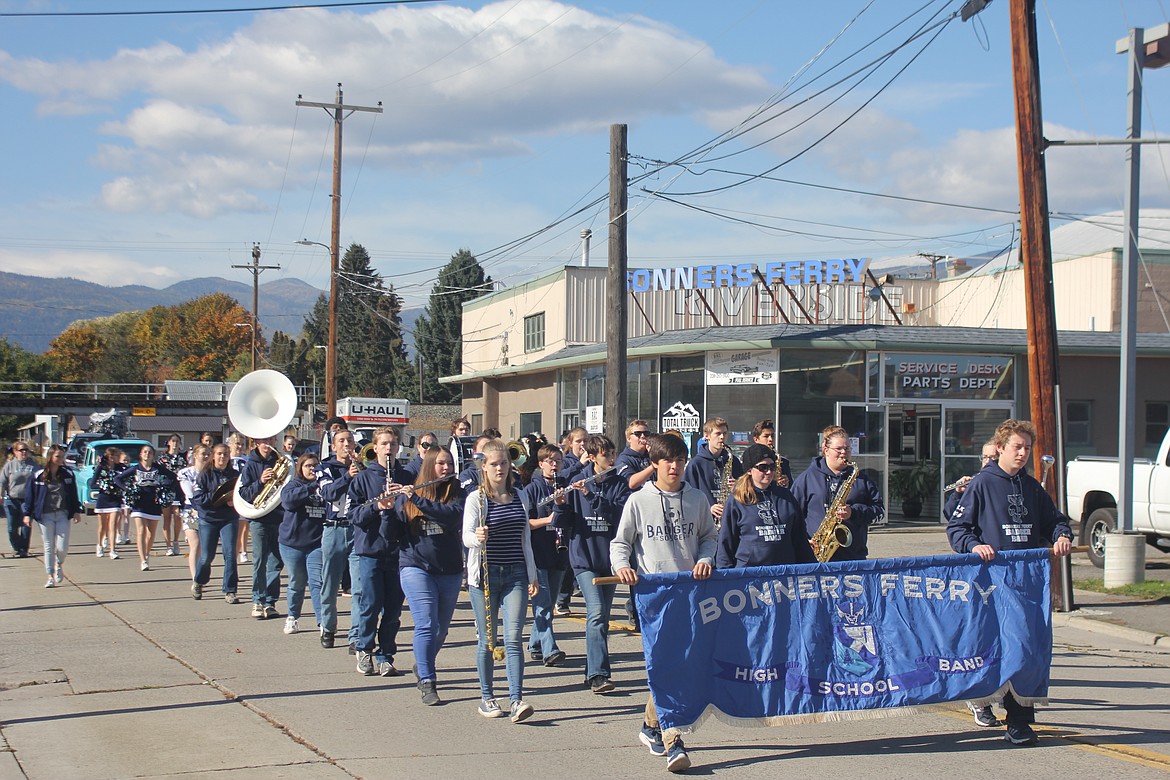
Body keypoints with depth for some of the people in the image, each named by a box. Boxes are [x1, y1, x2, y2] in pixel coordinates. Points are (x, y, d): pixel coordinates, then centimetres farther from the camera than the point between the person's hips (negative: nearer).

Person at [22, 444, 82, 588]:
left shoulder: (68, 474, 5)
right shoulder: (38, 476, -1)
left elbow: (73, 495, 11)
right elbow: (29, 495, 4)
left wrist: (77, 511, 7)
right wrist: (27, 514, 1)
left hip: (63, 514, 1)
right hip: (45, 516, -1)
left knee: (62, 547, -4)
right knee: (49, 547, 3)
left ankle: (59, 565, 28)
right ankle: (51, 576, 11)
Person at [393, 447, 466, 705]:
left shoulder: (456, 495, 2)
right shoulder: (406, 497, 3)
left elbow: (453, 516, -19)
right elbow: (394, 533, 1)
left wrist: (419, 499, -24)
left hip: (450, 571, 2)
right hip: (416, 567, -2)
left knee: (441, 629, 12)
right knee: (426, 625, -14)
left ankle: (422, 667, 37)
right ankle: (427, 683, -10)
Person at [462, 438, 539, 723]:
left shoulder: (518, 497, 11)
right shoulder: (476, 499, -1)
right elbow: (466, 536, -12)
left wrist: (532, 575, 15)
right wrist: (477, 538, -36)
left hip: (515, 574, 2)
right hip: (484, 574, -2)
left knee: (513, 638, -8)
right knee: (487, 640, 5)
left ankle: (516, 700, -13)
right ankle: (486, 698, 17)